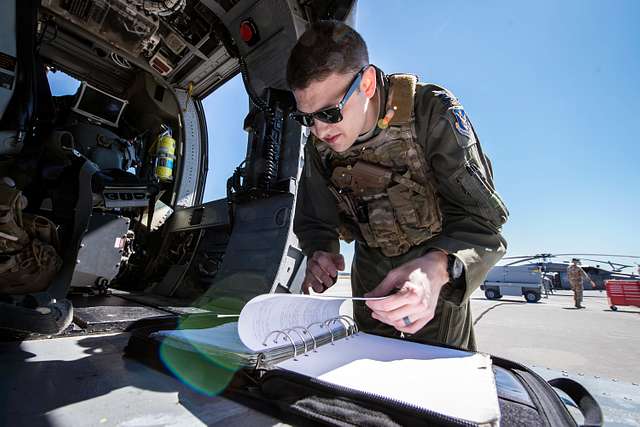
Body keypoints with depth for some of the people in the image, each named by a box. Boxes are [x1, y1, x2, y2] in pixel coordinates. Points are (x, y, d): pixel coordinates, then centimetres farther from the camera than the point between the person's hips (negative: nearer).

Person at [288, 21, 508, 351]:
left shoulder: (430, 112, -24)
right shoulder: (318, 144, -11)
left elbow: (481, 217, -28)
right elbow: (314, 221, -3)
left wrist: (437, 269, -48)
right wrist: (319, 254, -25)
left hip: (436, 269, -3)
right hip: (371, 268, 4)